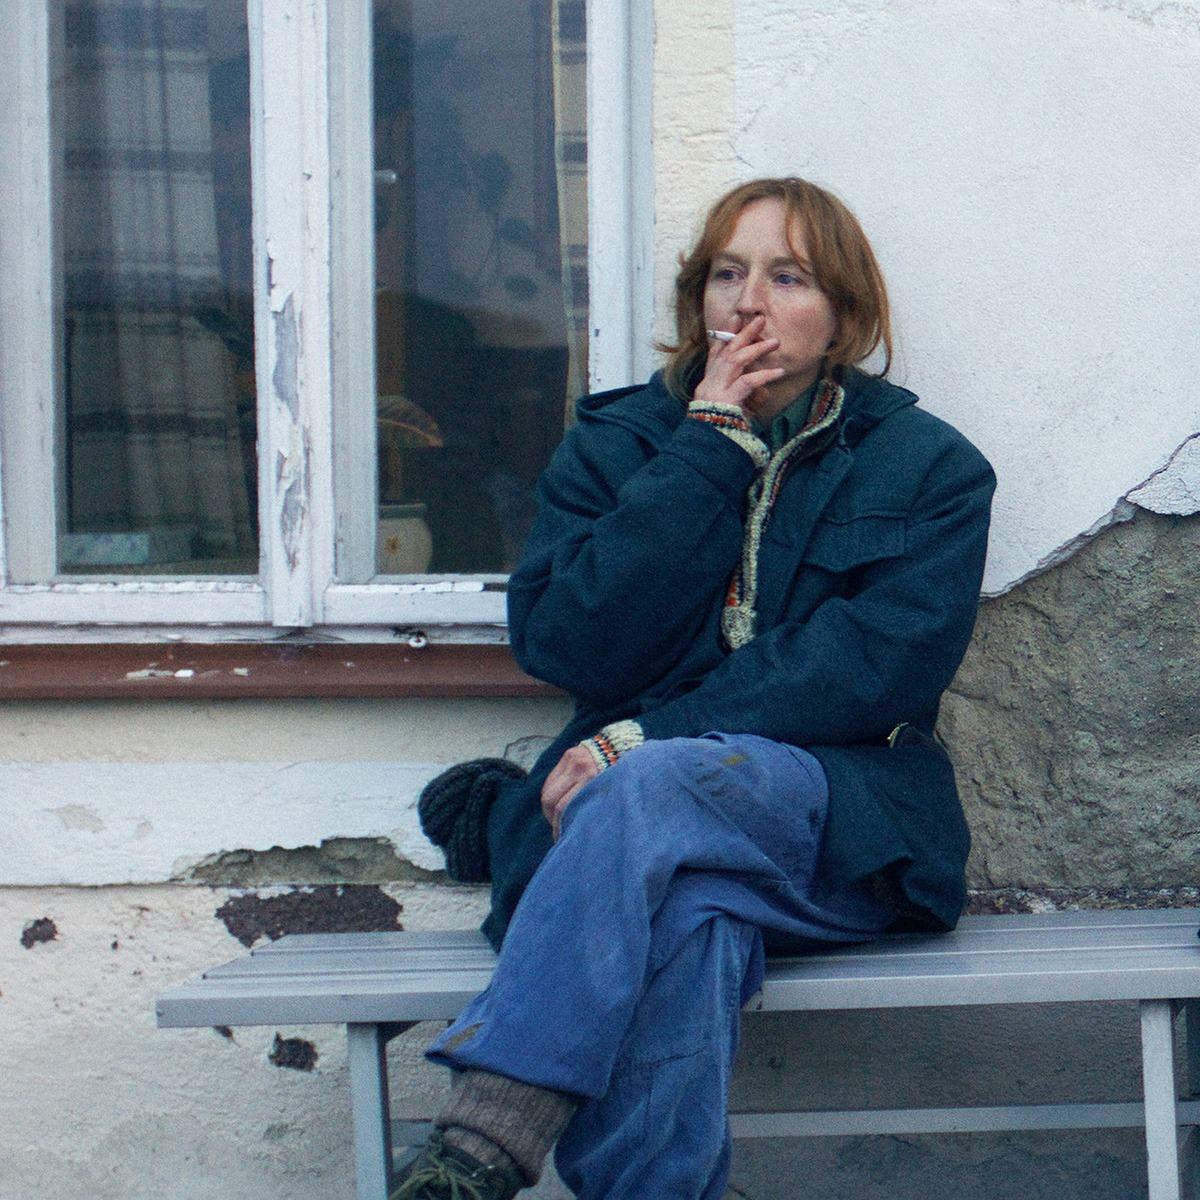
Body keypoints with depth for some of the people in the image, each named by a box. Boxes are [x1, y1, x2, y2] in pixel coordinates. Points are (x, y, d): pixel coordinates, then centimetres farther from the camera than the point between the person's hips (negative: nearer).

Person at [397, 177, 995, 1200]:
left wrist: (644, 741, -16)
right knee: (686, 918, -38)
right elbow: (566, 646, 0)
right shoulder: (615, 444, 18)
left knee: (656, 789, -36)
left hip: (842, 828, -1)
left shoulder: (930, 468, 12)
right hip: (637, 835, 2)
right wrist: (710, 450, -2)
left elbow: (874, 671, -5)